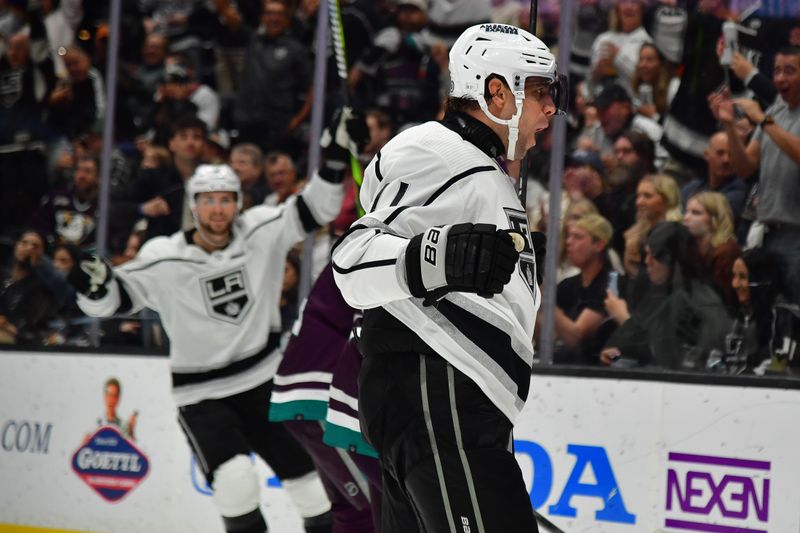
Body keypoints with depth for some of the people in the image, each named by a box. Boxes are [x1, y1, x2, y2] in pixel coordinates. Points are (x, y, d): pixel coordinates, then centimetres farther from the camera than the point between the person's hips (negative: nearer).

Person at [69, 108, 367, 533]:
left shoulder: (262, 232, -5)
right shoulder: (164, 260, -13)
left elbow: (314, 210, -2)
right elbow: (112, 299, -11)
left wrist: (335, 158, -15)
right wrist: (94, 285, -33)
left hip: (264, 380, 4)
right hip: (201, 394, -3)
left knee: (307, 472, 8)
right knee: (235, 479, -25)